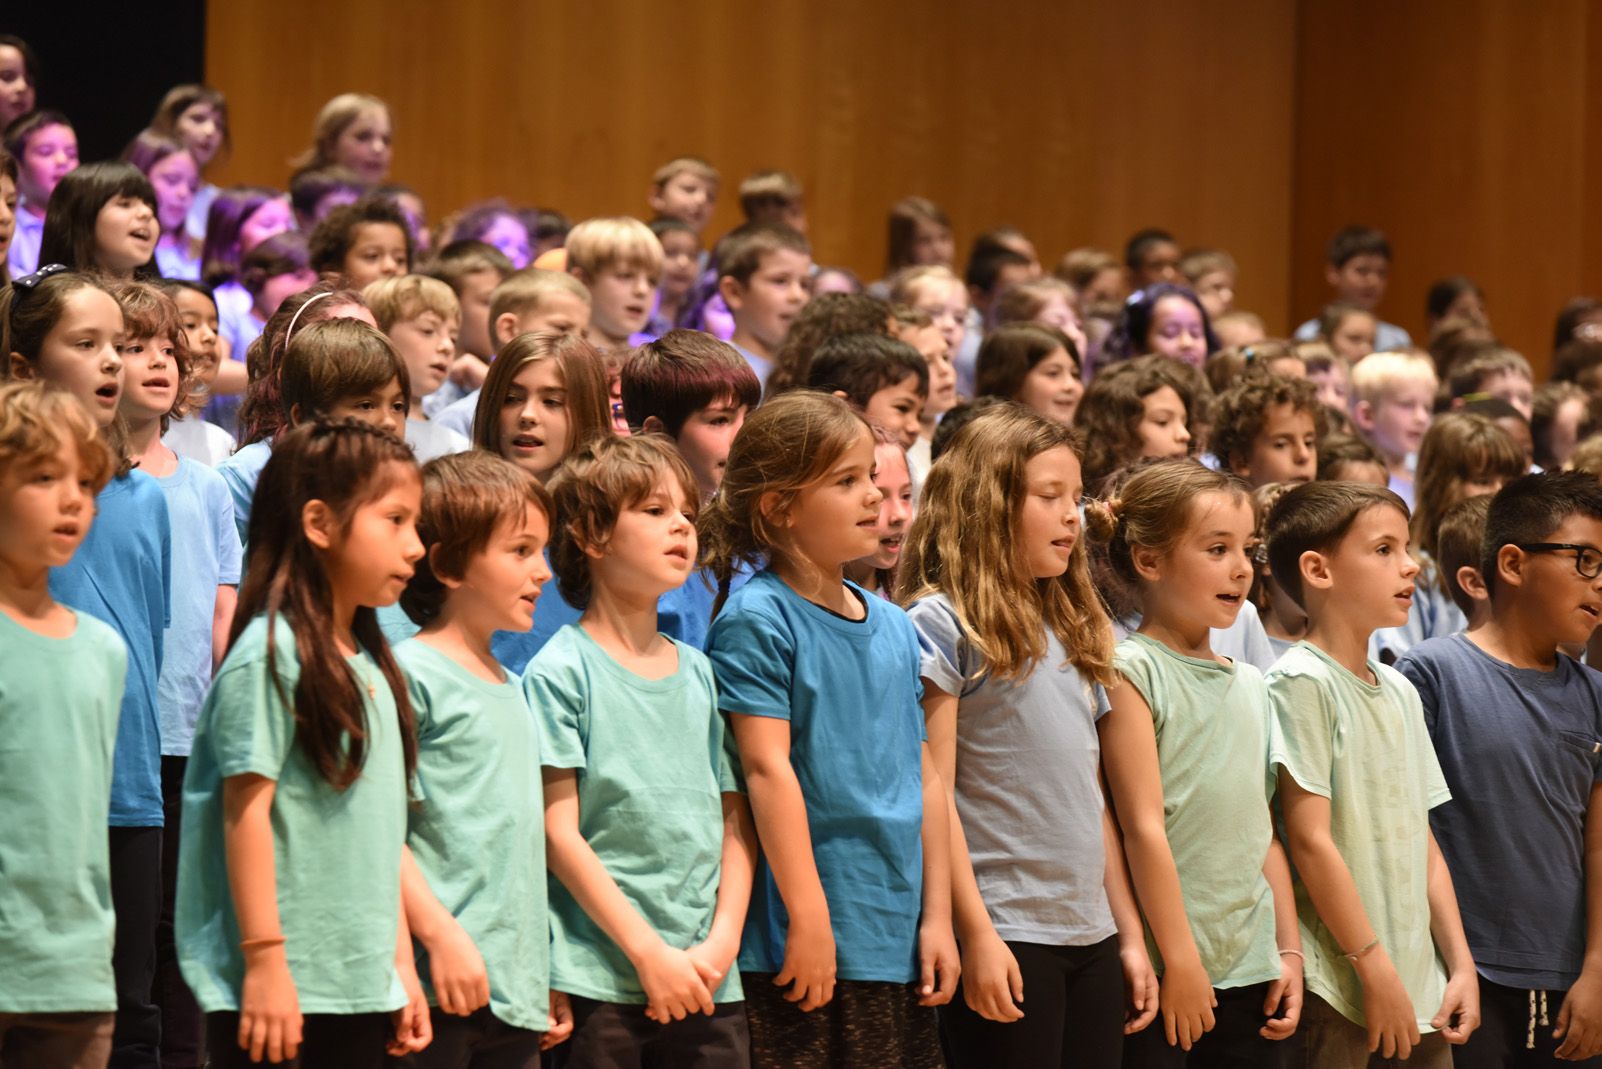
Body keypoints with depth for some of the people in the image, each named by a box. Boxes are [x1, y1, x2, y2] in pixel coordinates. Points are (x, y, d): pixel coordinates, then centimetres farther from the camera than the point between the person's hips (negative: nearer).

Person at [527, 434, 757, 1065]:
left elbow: (734, 821, 13)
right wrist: (650, 953, -12)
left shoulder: (698, 673, 13)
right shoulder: (562, 671, -4)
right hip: (599, 981, -5)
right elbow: (560, 832, -8)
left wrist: (721, 943, -2)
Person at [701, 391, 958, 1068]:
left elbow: (923, 776, 14)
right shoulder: (757, 620, -9)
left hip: (896, 942, 6)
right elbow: (768, 769, -13)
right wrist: (809, 920, -16)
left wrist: (936, 916, 10)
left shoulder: (894, 627, 11)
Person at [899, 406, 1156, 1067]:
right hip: (1005, 938, -7)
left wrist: (1130, 935, 15)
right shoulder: (942, 625, -6)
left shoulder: (1073, 630, 17)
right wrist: (977, 937, -15)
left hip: (1091, 939, 7)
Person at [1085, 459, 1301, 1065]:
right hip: (1169, 972, -6)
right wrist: (1180, 960, -15)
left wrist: (1289, 950, 12)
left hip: (1251, 970, 7)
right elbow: (1144, 827, -12)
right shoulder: (1132, 671, -7)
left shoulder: (1248, 685, 15)